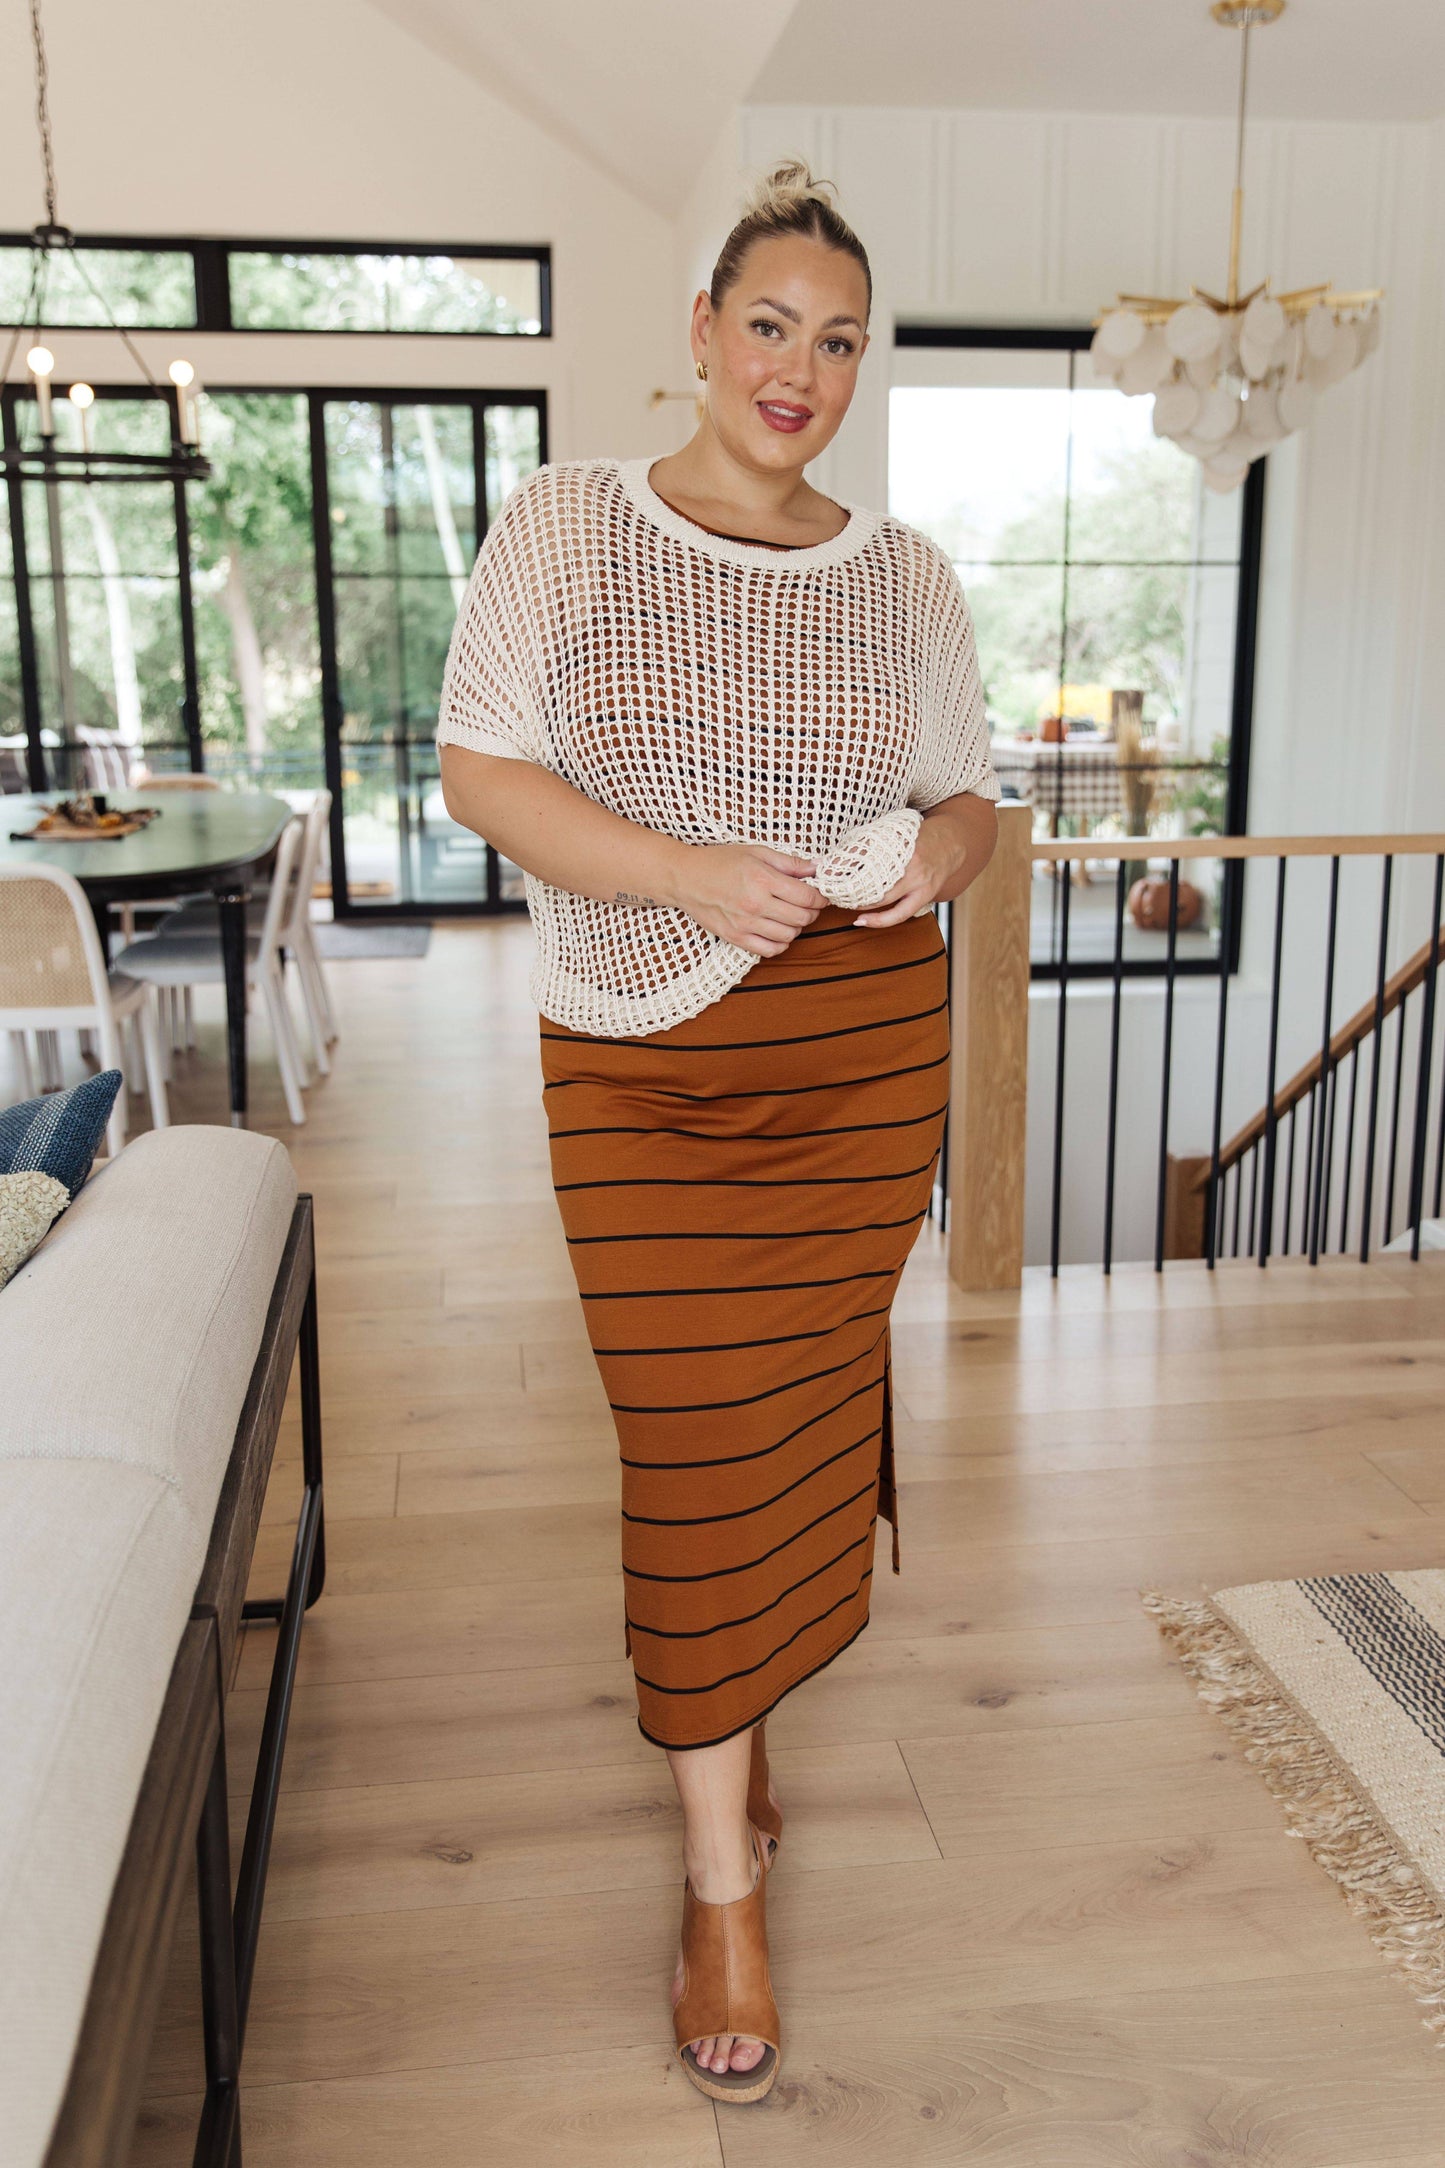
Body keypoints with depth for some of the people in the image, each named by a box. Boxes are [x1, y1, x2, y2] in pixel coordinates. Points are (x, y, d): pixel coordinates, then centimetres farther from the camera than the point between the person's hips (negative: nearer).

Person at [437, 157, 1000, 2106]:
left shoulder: (905, 575, 7)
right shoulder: (569, 522, -1)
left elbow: (972, 793, 13)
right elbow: (479, 769, -6)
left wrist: (939, 853, -12)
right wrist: (688, 874, -19)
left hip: (866, 1051, 3)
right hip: (644, 1061, -2)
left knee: (810, 1402, 11)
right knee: (696, 1438, -1)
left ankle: (727, 1702, 40)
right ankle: (724, 1882, 14)